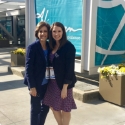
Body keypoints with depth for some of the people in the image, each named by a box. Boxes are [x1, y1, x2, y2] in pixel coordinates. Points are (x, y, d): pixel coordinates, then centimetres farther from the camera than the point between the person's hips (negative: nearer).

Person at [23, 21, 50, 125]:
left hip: (47, 83, 6)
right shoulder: (32, 47, -12)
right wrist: (32, 86, -16)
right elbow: (28, 67, -14)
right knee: (36, 108, 7)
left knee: (46, 107, 17)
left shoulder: (50, 46, 4)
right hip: (37, 84, -6)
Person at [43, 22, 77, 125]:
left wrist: (65, 86, -18)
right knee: (53, 106, 16)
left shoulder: (69, 47, -14)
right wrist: (49, 80, 4)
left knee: (65, 109, 8)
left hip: (63, 83, -7)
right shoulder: (52, 46, 7)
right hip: (52, 82, 7)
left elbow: (70, 68, -16)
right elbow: (50, 64, 10)